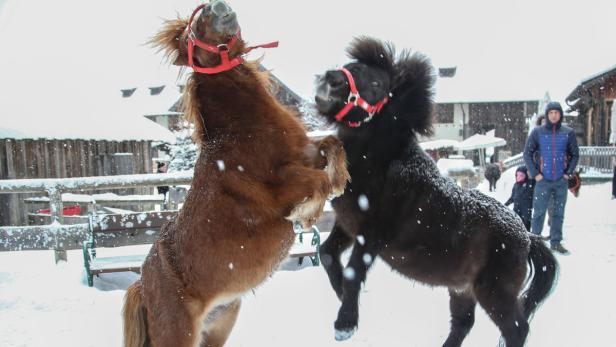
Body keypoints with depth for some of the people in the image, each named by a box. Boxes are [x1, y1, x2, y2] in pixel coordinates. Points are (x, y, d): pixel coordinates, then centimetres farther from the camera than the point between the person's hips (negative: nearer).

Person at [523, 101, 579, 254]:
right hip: (543, 180, -2)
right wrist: (535, 173, -5)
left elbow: (575, 154, 9)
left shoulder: (568, 133, 2)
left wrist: (568, 172, -1)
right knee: (539, 212, -1)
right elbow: (527, 153, 1)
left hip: (562, 181, 2)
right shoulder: (538, 132, -1)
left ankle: (556, 242, 17)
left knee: (559, 213, 8)